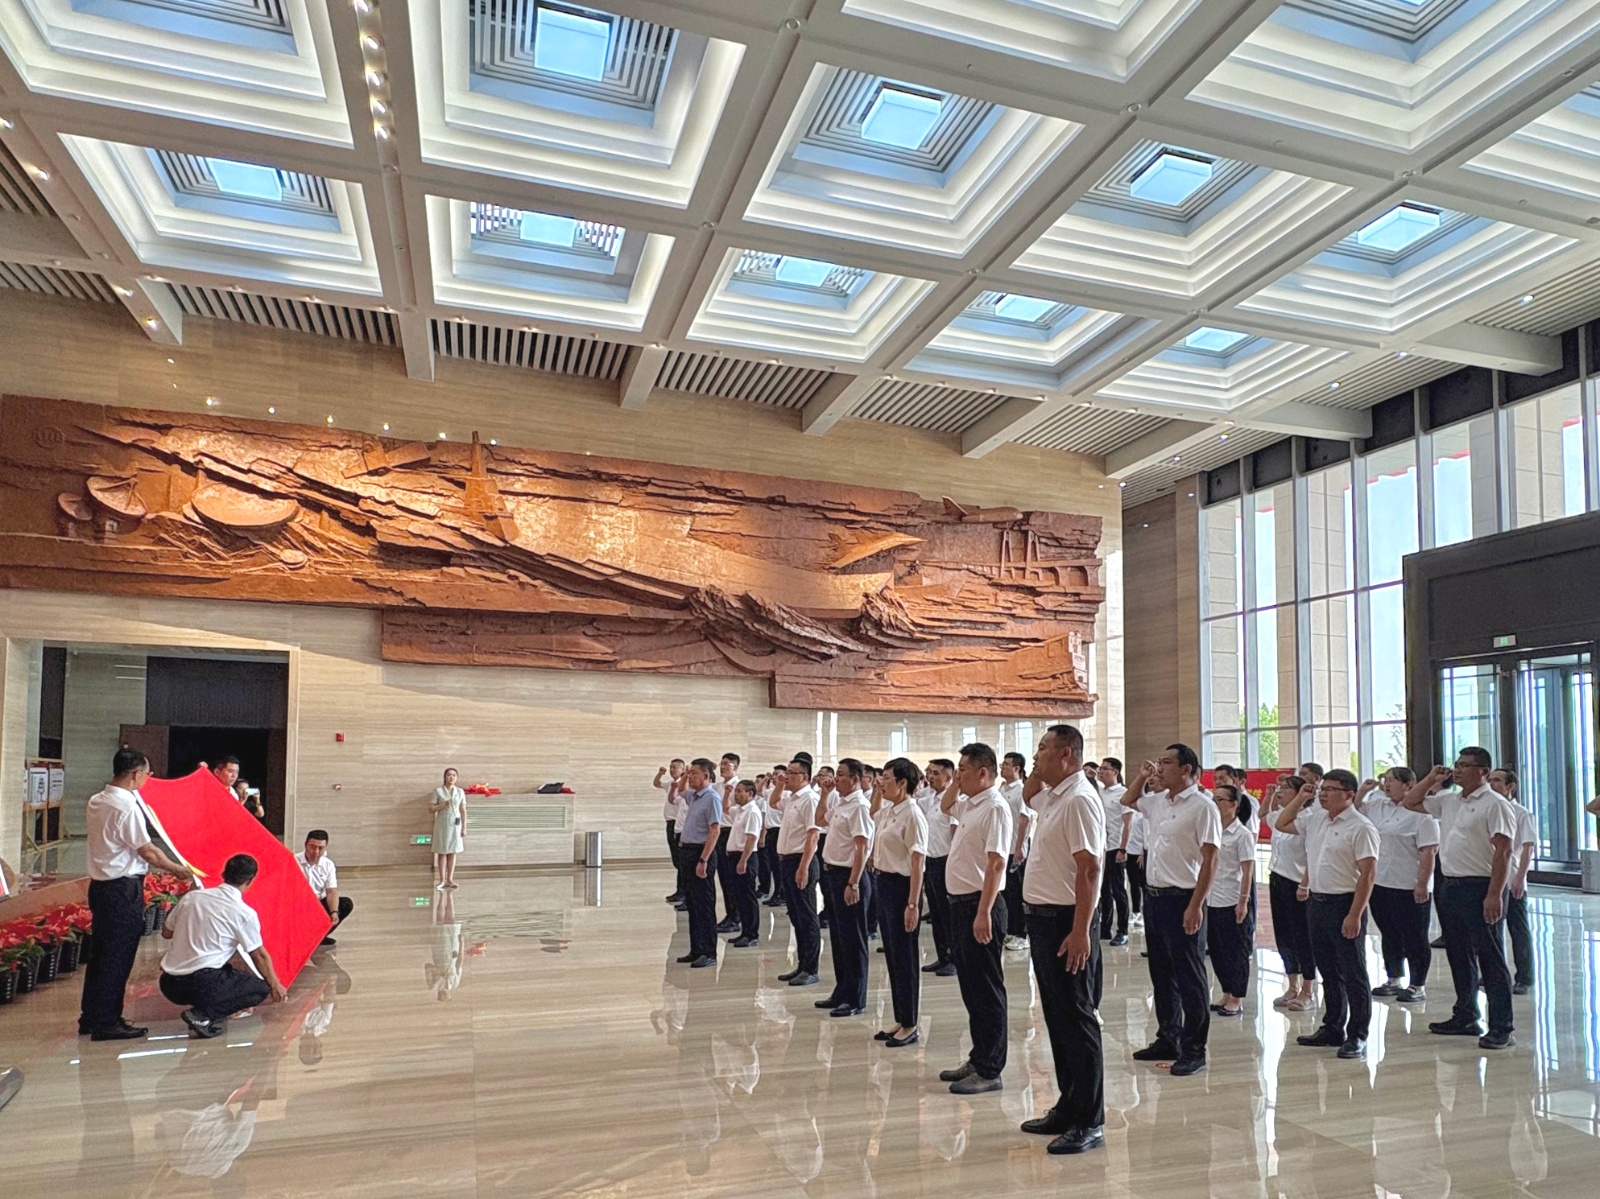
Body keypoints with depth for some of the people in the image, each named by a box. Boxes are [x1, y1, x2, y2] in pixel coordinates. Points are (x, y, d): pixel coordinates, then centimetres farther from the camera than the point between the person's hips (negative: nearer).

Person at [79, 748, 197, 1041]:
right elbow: (148, 852, -15)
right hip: (124, 889, -9)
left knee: (100, 951, 17)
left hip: (99, 884, 9)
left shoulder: (96, 801, 7)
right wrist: (179, 870, -2)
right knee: (118, 956, 0)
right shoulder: (127, 808, -19)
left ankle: (90, 1018, 27)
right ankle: (106, 1023, 6)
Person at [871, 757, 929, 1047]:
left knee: (904, 958, 1)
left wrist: (913, 904, -21)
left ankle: (910, 1026, 13)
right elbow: (874, 814, 35)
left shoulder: (912, 814, -16)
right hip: (884, 884, 9)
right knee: (892, 957, 14)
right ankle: (900, 1020, 25)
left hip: (901, 886, -9)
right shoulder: (887, 811, 7)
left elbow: (917, 863, -19)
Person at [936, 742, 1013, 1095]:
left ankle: (990, 1070, 7)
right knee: (970, 986, 16)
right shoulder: (969, 805, 11)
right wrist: (955, 783, 15)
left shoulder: (994, 808, -16)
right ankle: (979, 1058, 26)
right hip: (961, 903, 10)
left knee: (986, 989, -1)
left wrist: (983, 913, -26)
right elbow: (945, 806, 34)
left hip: (980, 905, -10)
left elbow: (996, 864, -22)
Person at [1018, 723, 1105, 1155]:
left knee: (1076, 1021, -2)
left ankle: (1089, 1123, 7)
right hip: (1042, 918, 10)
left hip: (1066, 924, -10)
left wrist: (1080, 932, -25)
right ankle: (1068, 1108, 27)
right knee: (1056, 1018, 16)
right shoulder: (1051, 796, 11)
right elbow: (1029, 795, 35)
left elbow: (1089, 868, -22)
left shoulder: (1079, 800, -17)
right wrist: (1037, 772, 14)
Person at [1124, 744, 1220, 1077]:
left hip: (1182, 900, -8)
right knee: (1161, 974, 16)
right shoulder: (1157, 802, 10)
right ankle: (1167, 1040, 27)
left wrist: (1196, 906, -21)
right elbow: (1129, 800, 32)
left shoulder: (1202, 806, -13)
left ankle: (1193, 1050, 10)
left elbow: (1210, 859, -16)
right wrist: (1142, 776, 14)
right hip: (1154, 897, 8)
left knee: (1189, 978, 1)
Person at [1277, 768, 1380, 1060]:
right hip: (1318, 902, 8)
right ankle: (1332, 1029, 26)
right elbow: (1282, 824, 23)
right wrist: (1300, 798, 11)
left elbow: (1367, 874, -17)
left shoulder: (1360, 828, -14)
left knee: (1353, 974, 1)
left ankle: (1357, 1037, 9)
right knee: (1329, 972, 16)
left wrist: (1354, 915, -21)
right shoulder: (1314, 819, 9)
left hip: (1345, 905, -8)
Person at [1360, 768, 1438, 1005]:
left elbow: (1428, 851, -16)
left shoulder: (1420, 812, -13)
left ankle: (1418, 987, 16)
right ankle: (1394, 981, 29)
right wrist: (1363, 791, 6)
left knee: (1414, 938, 5)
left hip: (1409, 888, -7)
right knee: (1389, 935, 17)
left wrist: (1422, 884, -20)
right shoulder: (1376, 806, 9)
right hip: (1380, 885, 7)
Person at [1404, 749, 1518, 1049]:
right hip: (1452, 887, 8)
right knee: (1459, 957, 16)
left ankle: (1502, 1028, 5)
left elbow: (1503, 851, -17)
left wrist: (1494, 895, -22)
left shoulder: (1494, 805, -11)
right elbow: (1410, 802, 23)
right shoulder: (1448, 801, 12)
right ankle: (1465, 1017, 27)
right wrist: (1431, 778, 12)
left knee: (1491, 960, -2)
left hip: (1482, 889, -8)